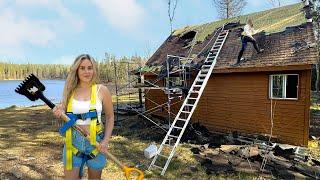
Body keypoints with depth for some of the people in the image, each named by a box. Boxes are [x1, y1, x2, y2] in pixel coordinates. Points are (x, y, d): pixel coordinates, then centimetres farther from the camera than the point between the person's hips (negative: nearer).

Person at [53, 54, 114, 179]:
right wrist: (59, 112, -8)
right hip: (73, 141, 2)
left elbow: (110, 117, -1)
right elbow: (65, 115, 15)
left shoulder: (101, 90, -7)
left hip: (95, 141, -2)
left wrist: (106, 140, -9)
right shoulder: (70, 90, 2)